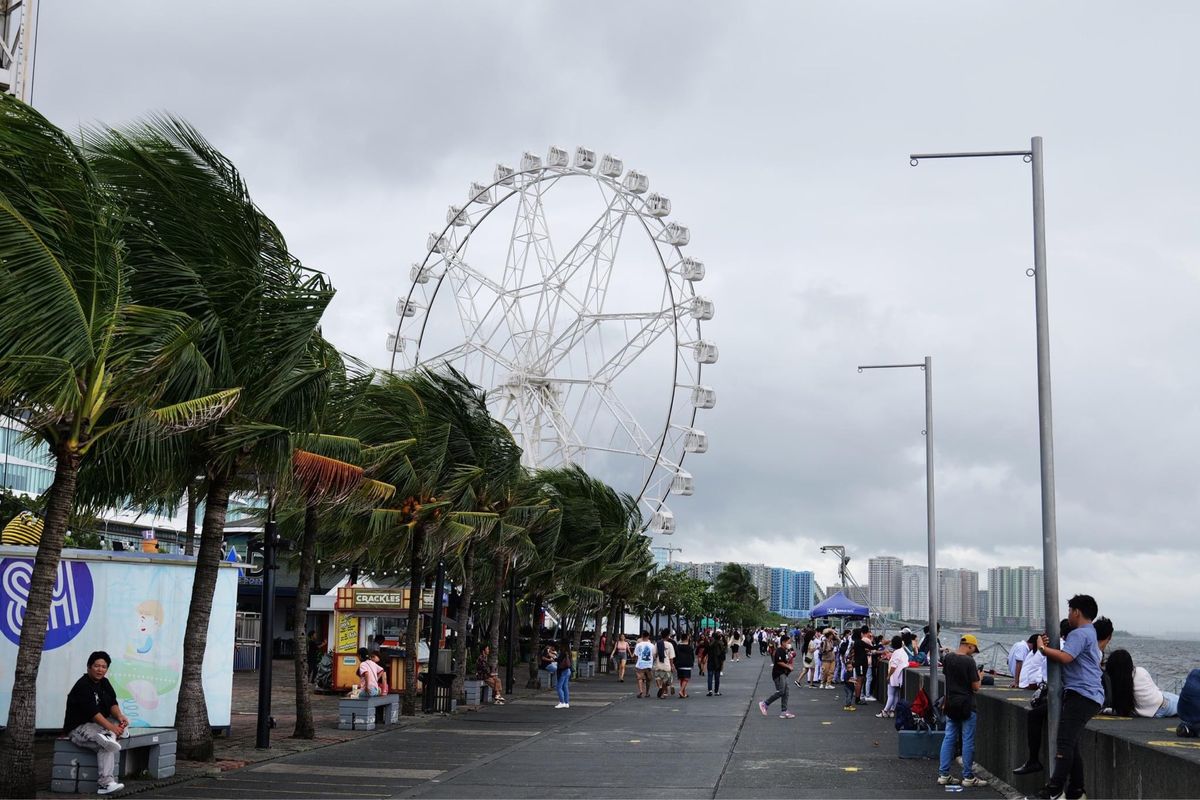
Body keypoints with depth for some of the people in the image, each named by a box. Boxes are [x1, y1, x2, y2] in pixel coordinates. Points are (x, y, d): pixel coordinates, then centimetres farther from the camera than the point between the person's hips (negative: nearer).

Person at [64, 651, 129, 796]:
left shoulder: (104, 683, 10)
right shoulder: (83, 686, -17)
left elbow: (112, 703, 3)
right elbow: (92, 712, -26)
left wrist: (119, 716, -19)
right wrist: (111, 727, -32)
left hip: (99, 723, 9)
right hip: (79, 728, -9)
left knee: (124, 722, -5)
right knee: (106, 747, -30)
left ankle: (107, 737, -29)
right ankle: (106, 784, -34)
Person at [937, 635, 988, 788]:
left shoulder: (947, 658, 2)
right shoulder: (969, 661, -17)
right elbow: (976, 687, -15)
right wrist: (979, 678, 6)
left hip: (950, 704, 6)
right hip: (966, 705, -6)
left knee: (949, 738, 10)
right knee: (968, 741, 1)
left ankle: (943, 775, 10)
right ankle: (968, 777, 6)